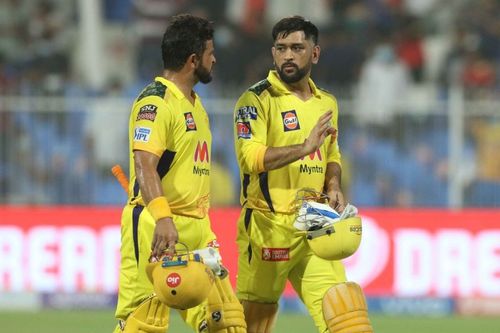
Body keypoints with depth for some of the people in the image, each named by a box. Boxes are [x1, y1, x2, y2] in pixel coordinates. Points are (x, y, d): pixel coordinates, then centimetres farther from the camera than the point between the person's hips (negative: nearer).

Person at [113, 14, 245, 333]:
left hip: (195, 228, 10)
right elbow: (144, 164, -23)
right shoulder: (155, 101, -11)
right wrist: (163, 218, -35)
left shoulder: (194, 104, 20)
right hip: (158, 227, -10)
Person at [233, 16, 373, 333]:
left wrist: (334, 186, 5)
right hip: (268, 224, -5)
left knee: (336, 304, -5)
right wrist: (304, 148, -28)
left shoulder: (327, 103, 14)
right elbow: (250, 157, -20)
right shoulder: (256, 100, -6)